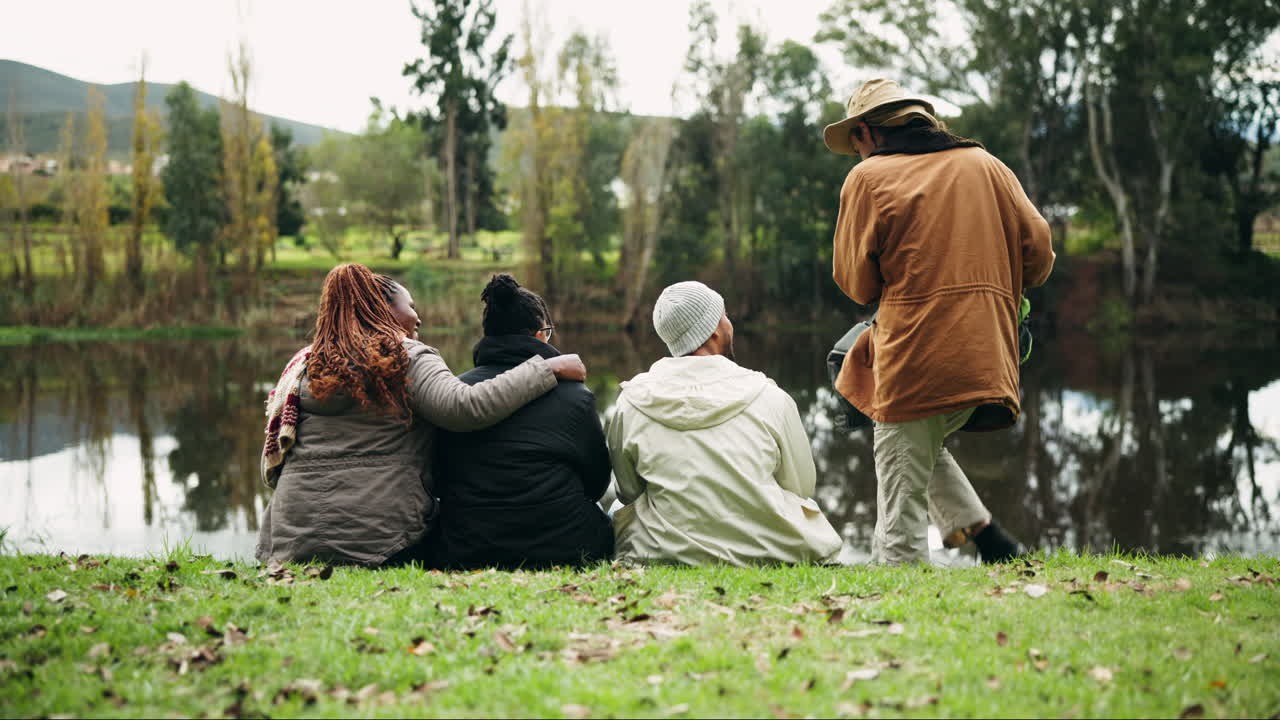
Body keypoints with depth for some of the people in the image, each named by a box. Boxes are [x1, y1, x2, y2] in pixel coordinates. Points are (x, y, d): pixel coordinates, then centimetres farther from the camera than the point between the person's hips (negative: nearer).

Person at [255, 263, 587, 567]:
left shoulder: (304, 364, 15)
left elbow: (271, 468, 17)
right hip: (381, 539, -5)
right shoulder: (407, 358, -1)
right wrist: (548, 368, -11)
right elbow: (465, 407, -18)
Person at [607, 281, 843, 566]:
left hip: (668, 553, 1)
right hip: (767, 551, -1)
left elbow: (629, 492, 8)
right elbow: (802, 486, 5)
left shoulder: (630, 405, -4)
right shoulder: (771, 398, -6)